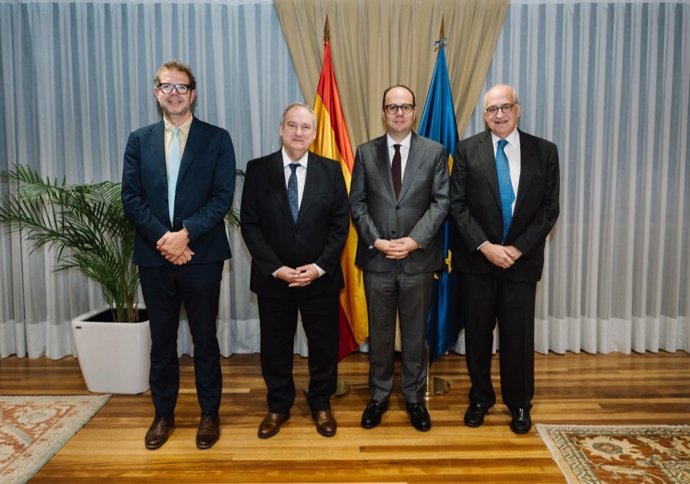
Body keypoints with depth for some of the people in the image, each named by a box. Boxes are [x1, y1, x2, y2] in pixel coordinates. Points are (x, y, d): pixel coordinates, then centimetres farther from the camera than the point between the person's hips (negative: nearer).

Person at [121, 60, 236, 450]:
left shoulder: (217, 139, 1)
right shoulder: (139, 140, 10)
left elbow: (223, 197, -7)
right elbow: (131, 197, 2)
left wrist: (185, 233, -16)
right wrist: (162, 238, -12)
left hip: (202, 255, -2)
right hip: (154, 256, 3)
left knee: (205, 338, 8)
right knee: (162, 339, 13)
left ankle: (210, 414, 25)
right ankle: (164, 414, 30)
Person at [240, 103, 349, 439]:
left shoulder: (331, 170, 0)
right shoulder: (258, 169, -2)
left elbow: (340, 224, -2)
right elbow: (249, 224, -5)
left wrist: (320, 266, -12)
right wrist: (276, 268, -13)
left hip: (320, 277, 1)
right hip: (273, 277, 0)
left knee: (324, 345, 12)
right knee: (274, 347, 13)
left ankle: (321, 405, 35)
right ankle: (278, 407, 35)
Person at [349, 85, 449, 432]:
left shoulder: (435, 152, 3)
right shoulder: (366, 152, 6)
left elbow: (441, 202, -3)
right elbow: (356, 203, 2)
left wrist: (415, 240, -15)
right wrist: (376, 240, -11)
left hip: (418, 259, 0)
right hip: (376, 259, 1)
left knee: (415, 332, 11)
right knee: (379, 332, 12)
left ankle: (414, 397, 29)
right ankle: (379, 396, 29)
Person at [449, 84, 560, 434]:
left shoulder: (544, 151, 3)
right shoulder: (467, 150, 0)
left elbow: (549, 208, 0)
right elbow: (457, 205, -4)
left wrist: (518, 249, -10)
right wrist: (485, 246, -14)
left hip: (522, 260, 0)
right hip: (476, 259, 0)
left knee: (519, 336, 8)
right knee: (477, 334, 11)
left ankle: (519, 404, 29)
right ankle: (480, 398, 31)